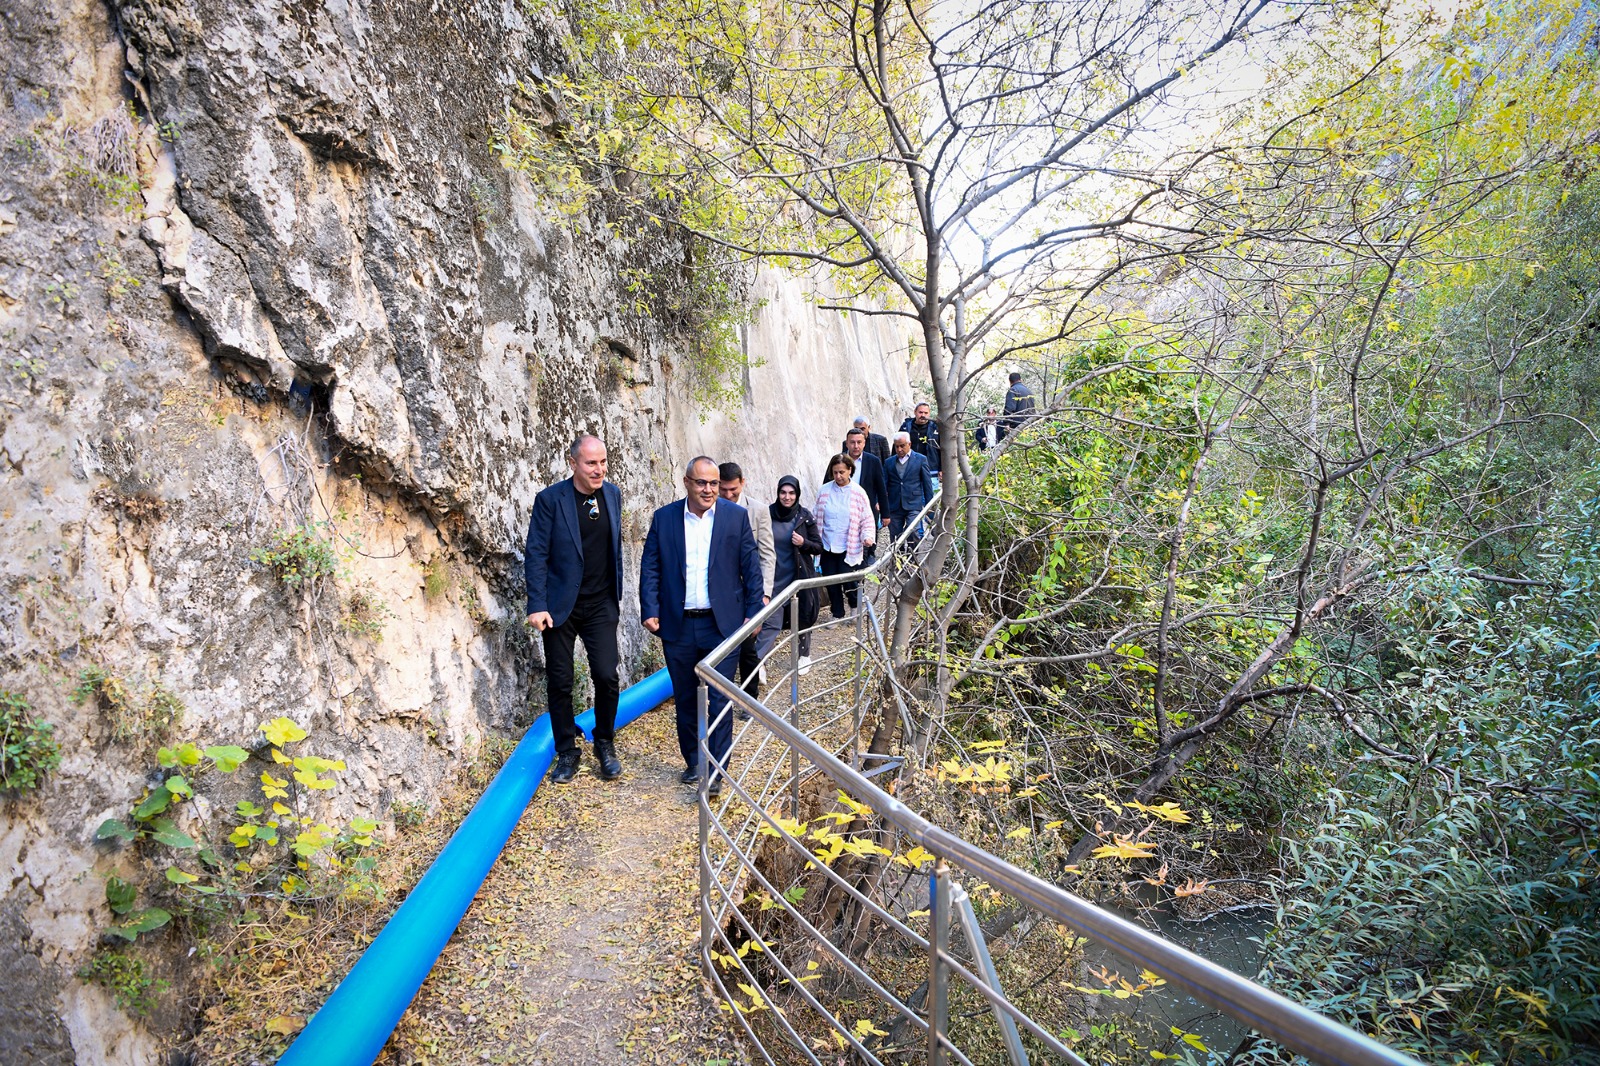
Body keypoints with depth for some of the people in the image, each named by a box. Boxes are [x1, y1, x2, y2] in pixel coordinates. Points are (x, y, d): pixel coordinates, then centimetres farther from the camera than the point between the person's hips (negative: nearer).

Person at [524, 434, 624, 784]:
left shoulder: (612, 494, 3)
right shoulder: (550, 499, -10)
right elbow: (536, 555, -10)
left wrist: (617, 594, 14)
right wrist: (537, 605, -15)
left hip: (601, 605, 3)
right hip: (560, 606, -2)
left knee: (607, 676, -3)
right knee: (559, 682, 6)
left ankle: (605, 745, 19)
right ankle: (567, 752, 23)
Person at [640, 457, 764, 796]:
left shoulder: (736, 516, -1)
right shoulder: (663, 517, 2)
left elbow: (751, 567, 1)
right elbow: (650, 567, 3)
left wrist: (753, 612, -3)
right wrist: (650, 610, -5)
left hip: (722, 624, -2)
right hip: (678, 626, 2)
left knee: (719, 699, 0)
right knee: (685, 698, 14)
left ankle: (716, 769, 11)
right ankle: (693, 762, 30)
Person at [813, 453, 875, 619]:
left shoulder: (858, 493, -5)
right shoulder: (824, 491, 0)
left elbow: (867, 518, -1)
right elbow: (817, 517, 8)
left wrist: (867, 536, -17)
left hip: (848, 547, -3)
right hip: (827, 546, 3)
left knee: (847, 581, -4)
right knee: (831, 582, 8)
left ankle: (855, 608, 26)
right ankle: (837, 613, 29)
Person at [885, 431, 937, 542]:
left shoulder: (920, 460, 4)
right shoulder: (889, 462, 11)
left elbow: (927, 483, 5)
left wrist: (929, 506, 3)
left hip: (913, 505, -3)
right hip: (894, 507, 3)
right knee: (896, 539, 6)